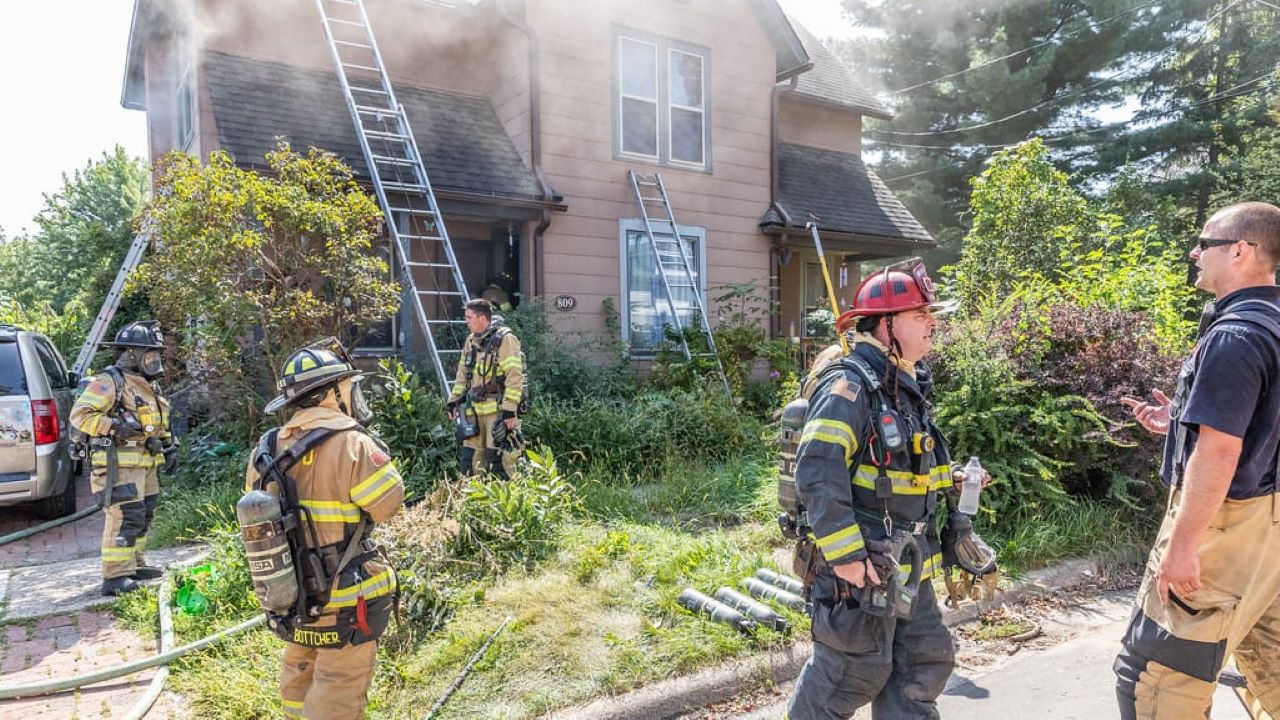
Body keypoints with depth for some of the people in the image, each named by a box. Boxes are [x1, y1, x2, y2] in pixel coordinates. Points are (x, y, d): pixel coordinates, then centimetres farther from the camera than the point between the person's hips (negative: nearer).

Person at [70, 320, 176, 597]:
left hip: (145, 464, 10)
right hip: (119, 464, -10)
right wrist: (114, 426, -27)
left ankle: (134, 565, 28)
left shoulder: (149, 386, 18)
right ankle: (115, 577, -5)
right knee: (125, 517, -11)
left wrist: (170, 447, 16)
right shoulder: (109, 382, -12)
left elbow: (159, 423, 27)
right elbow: (80, 414, -17)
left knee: (143, 515, 16)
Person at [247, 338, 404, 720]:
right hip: (342, 601, -7)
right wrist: (374, 449, -4)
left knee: (299, 676, 28)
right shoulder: (351, 444, -23)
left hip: (287, 596, 7)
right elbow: (389, 503, -16)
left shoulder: (267, 449, -1)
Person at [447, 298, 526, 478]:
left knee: (499, 463, -7)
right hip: (474, 410, 8)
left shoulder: (504, 339, -10)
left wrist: (509, 409, -19)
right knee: (470, 461, 11)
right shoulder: (471, 341, 14)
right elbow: (462, 374, 23)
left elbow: (514, 376, -15)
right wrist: (454, 400, 18)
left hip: (498, 409, -7)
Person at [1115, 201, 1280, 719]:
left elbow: (1219, 452, -25)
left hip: (1224, 519, -10)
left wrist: (1183, 545, -23)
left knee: (1156, 670, 2)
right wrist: (1182, 422, 15)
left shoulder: (1234, 336, -21)